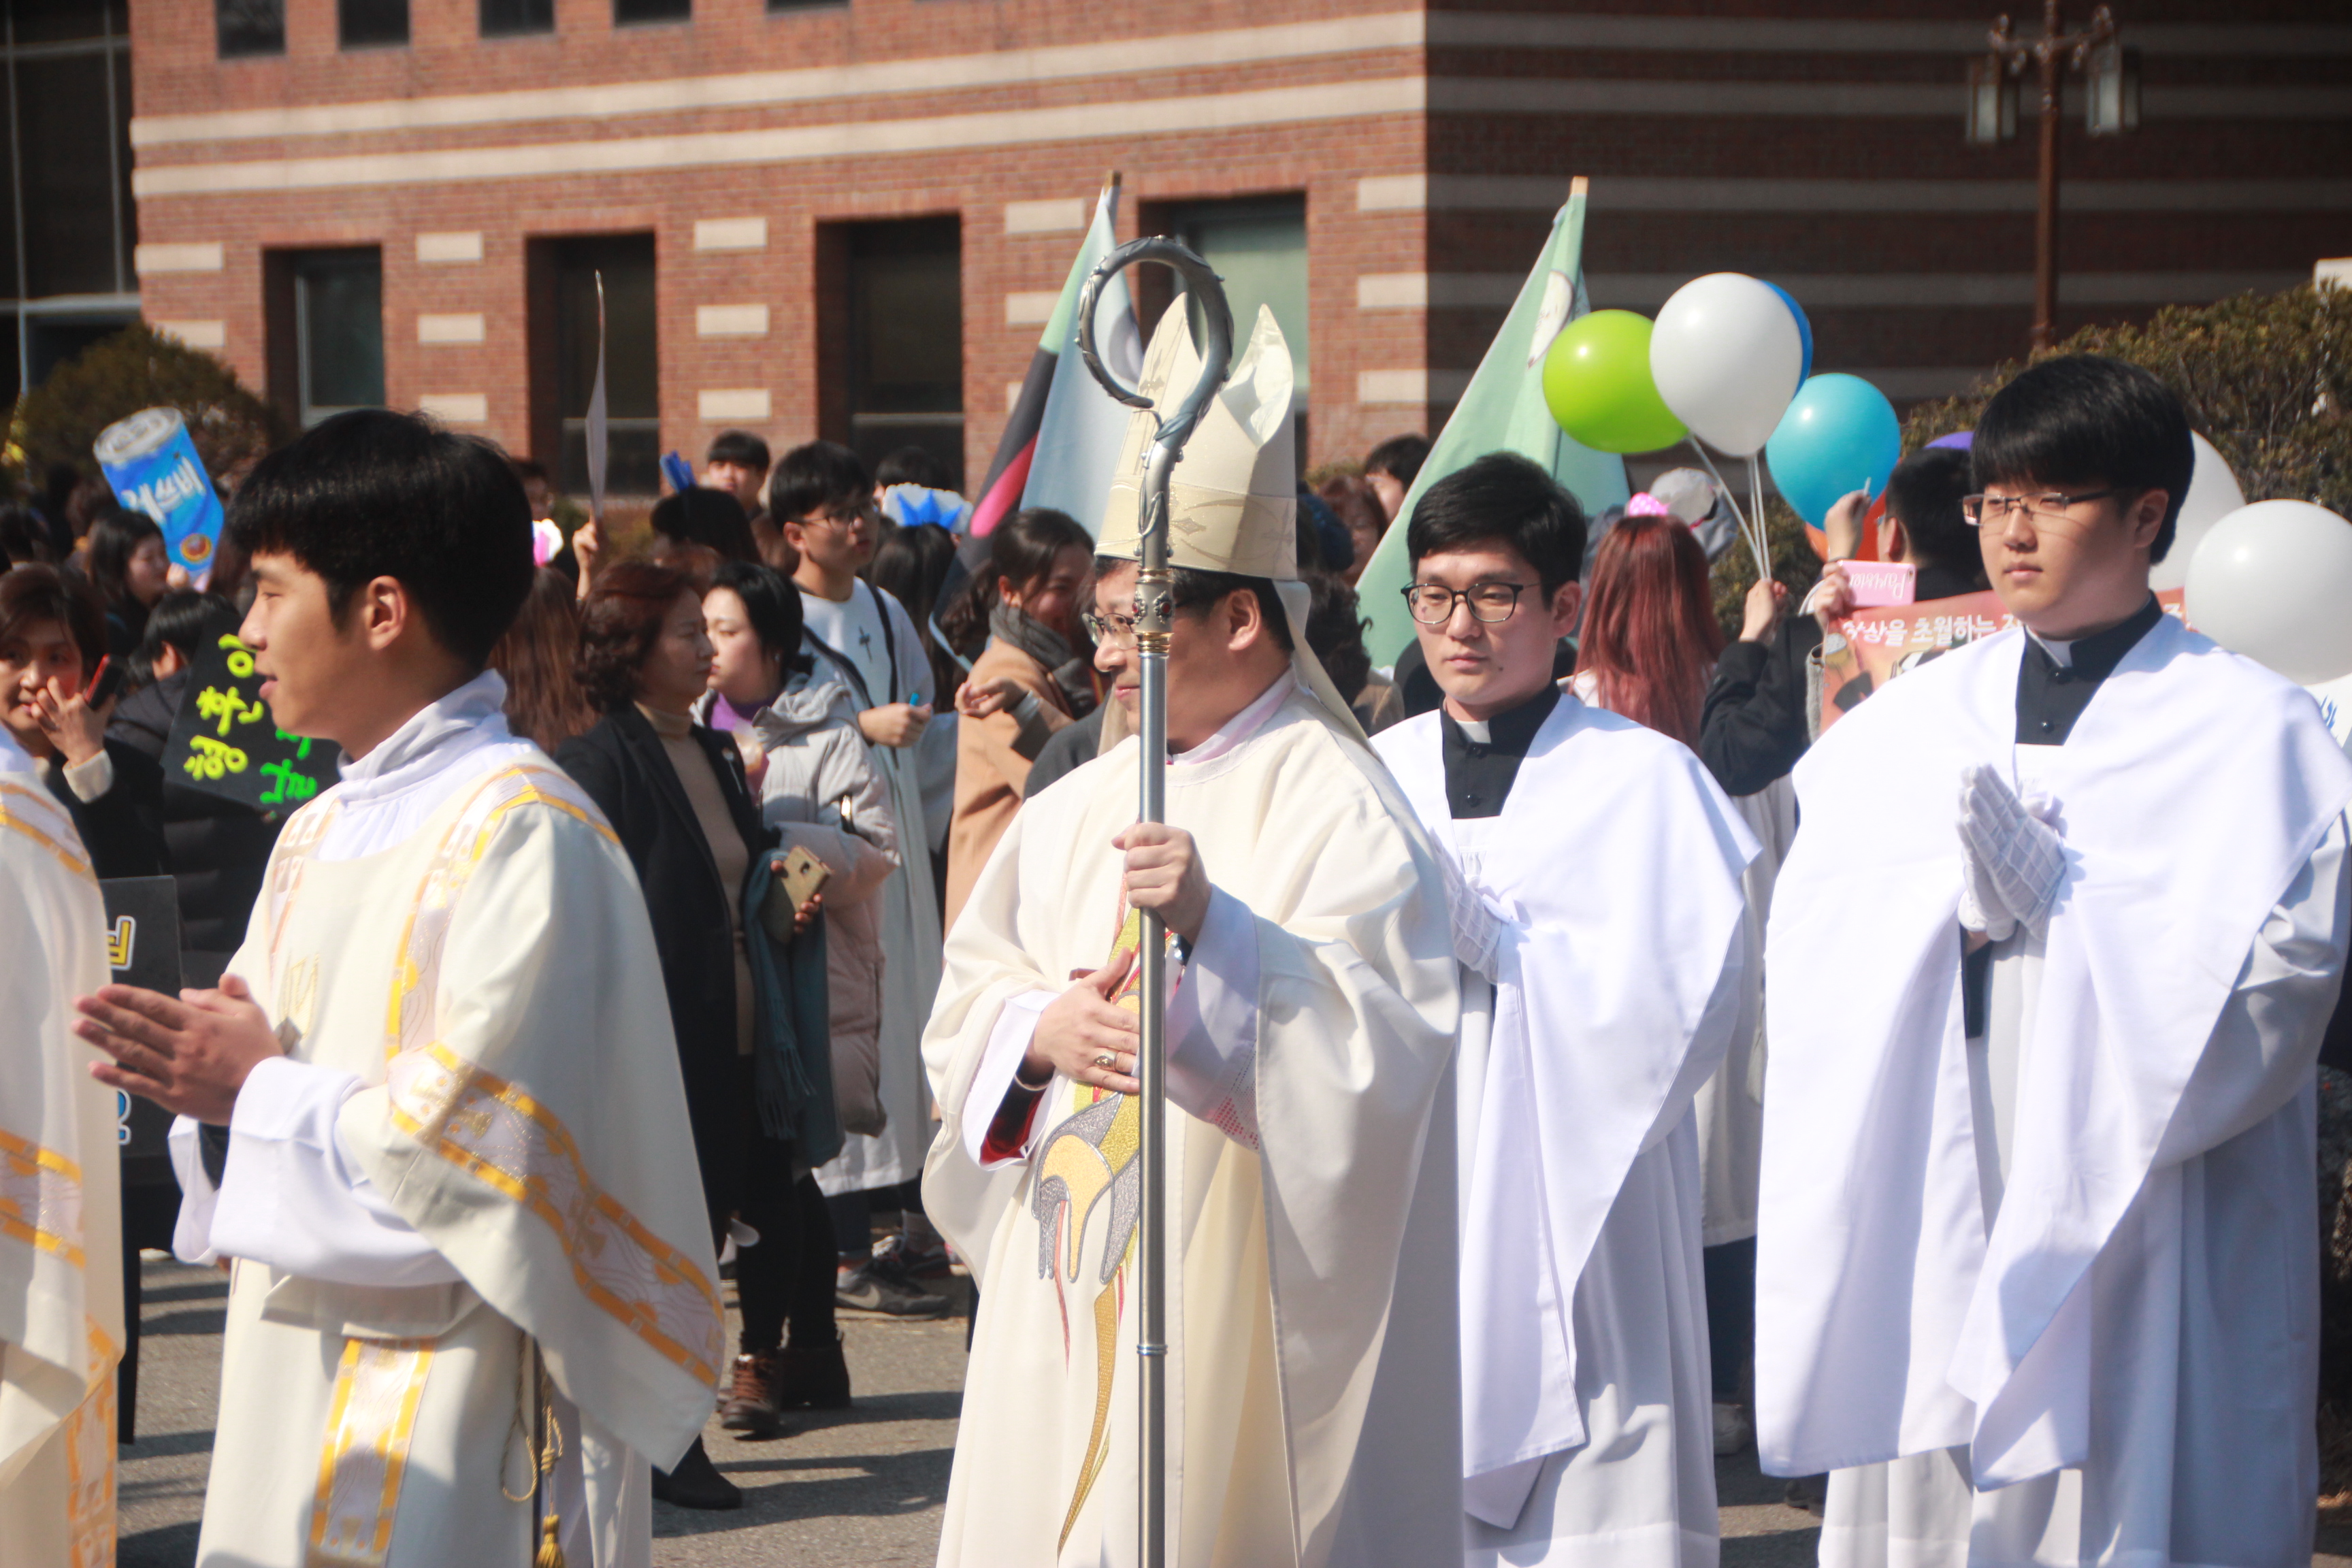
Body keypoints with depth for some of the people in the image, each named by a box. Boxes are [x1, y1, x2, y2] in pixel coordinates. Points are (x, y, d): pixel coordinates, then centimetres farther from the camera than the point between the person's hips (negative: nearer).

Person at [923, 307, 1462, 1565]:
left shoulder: (1333, 806, -8)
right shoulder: (1081, 809, 14)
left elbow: (1381, 1043, -18)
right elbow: (967, 991, 15)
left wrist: (1215, 929, -29)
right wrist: (1039, 1027, -7)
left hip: (1232, 1305, -7)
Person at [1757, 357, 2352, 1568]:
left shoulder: (2252, 729, 1)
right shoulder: (1913, 720, 13)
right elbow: (1808, 943, 6)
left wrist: (2058, 900, -12)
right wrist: (1952, 901, -12)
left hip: (2140, 1239, -4)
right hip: (1936, 1230, 4)